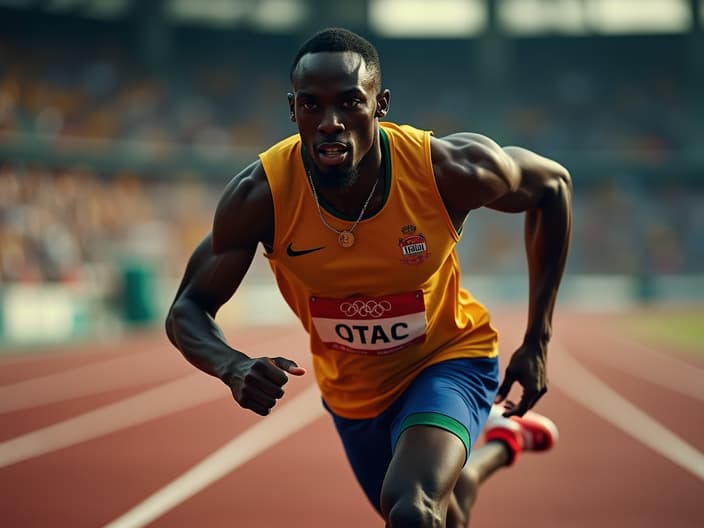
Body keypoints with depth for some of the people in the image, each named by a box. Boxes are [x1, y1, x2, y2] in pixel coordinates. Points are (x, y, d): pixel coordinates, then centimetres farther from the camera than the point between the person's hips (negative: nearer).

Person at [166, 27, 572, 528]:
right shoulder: (259, 195, -27)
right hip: (352, 391, 3)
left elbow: (552, 185, -9)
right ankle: (497, 441, 55)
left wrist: (537, 342, -8)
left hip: (448, 357, -3)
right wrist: (234, 367, -39)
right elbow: (188, 310, -15)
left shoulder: (449, 169, -29)